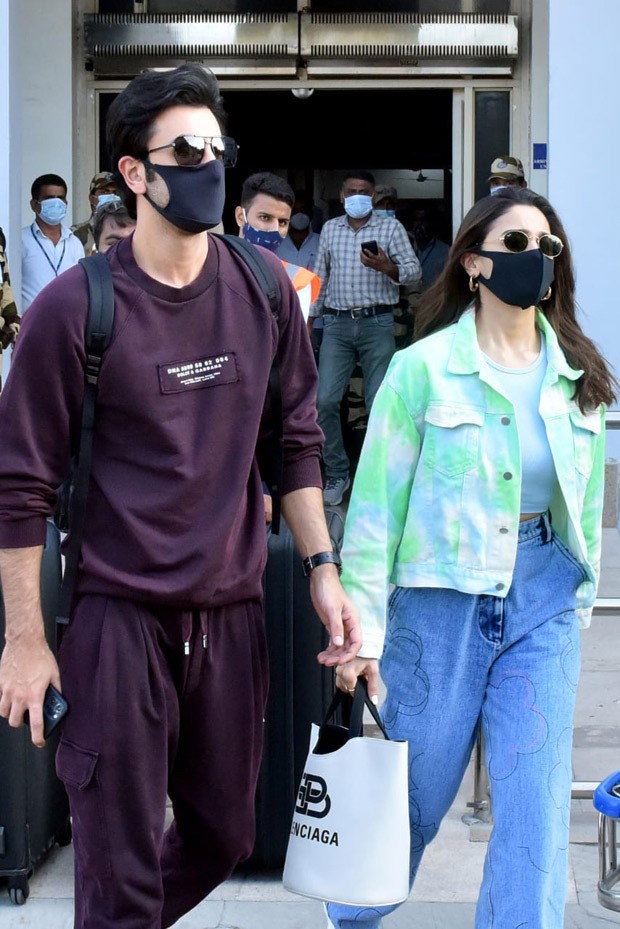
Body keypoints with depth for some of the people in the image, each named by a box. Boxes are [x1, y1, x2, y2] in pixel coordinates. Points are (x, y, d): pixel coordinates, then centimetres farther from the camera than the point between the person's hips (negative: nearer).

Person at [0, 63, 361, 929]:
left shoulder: (264, 288, 3)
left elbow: (295, 444, 12)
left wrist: (324, 571, 5)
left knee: (223, 840, 17)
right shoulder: (72, 308, -10)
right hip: (117, 616, -4)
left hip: (231, 612, 5)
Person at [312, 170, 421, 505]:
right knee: (325, 400, -5)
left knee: (380, 403, -1)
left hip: (377, 324, -2)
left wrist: (388, 268, -22)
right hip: (337, 324, 2)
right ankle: (337, 473, 8)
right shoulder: (330, 229, 13)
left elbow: (414, 269, -3)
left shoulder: (390, 227, 4)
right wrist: (311, 316, 14)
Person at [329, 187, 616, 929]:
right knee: (416, 792, 11)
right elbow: (376, 500, -9)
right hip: (443, 596, -3)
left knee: (536, 803, -2)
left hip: (544, 597, 3)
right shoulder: (425, 367, -8)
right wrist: (362, 623, -11)